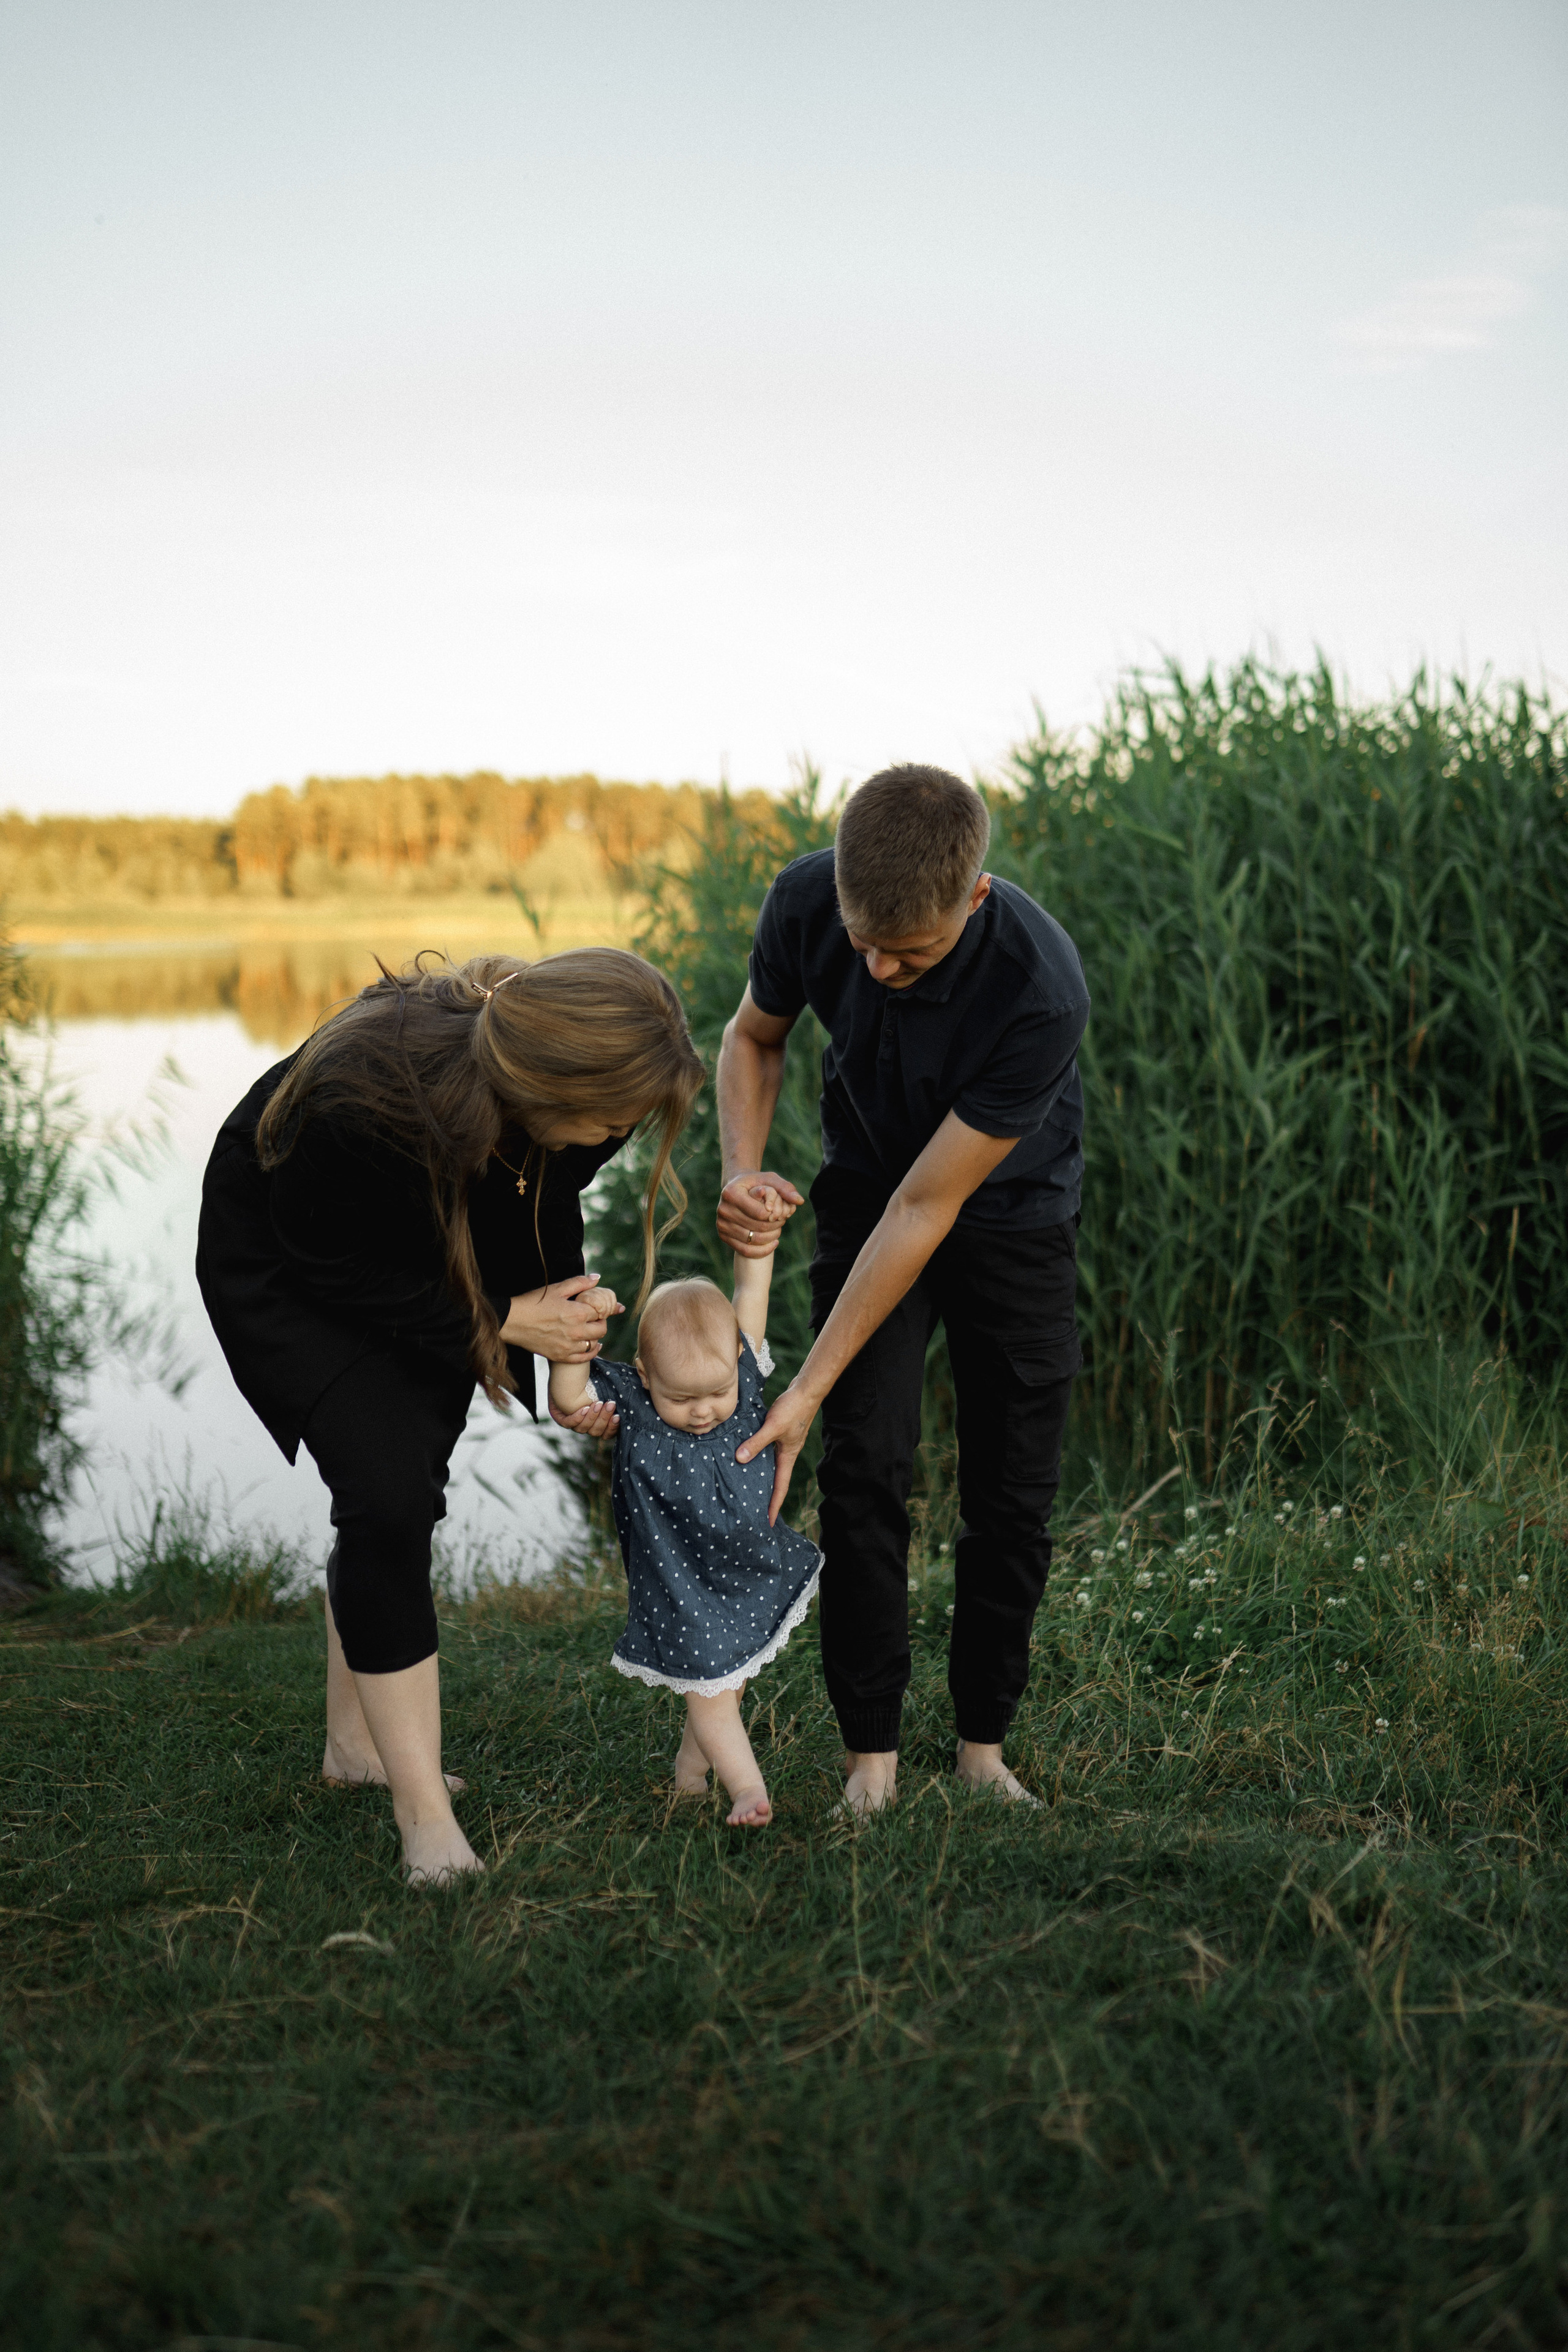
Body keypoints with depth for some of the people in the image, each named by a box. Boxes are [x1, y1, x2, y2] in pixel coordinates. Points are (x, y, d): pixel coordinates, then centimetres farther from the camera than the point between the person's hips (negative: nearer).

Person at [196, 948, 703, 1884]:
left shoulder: (562, 1076, -24)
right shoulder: (362, 1098, -43)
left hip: (421, 1246, 6)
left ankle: (356, 1742, 28)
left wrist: (567, 1345, -9)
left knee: (406, 1486, 9)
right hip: (280, 1260, -6)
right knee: (386, 1496, -17)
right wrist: (502, 1321, -25)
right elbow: (329, 1265, -26)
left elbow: (548, 1204, -3)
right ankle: (427, 1817, -11)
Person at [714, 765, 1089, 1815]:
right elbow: (756, 1035, -2)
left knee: (1014, 1488, 0)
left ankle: (984, 1744, 18)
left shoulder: (1042, 992, -37)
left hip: (1013, 1210, -2)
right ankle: (872, 1753, 3)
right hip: (867, 1189, 2)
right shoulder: (806, 900, -25)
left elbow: (927, 1208, -32)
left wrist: (808, 1390, -28)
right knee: (866, 1464, -8)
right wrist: (743, 1173, -22)